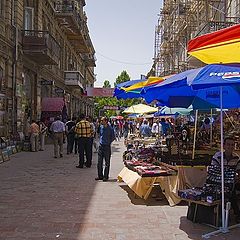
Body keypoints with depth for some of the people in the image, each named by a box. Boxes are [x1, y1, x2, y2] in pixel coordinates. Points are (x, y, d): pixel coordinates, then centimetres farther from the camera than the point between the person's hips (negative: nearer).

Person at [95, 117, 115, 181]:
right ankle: (100, 176, 18)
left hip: (107, 147, -6)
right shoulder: (101, 127, 6)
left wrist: (108, 142, -1)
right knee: (99, 162, 8)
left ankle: (106, 176, 10)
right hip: (101, 146, 6)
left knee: (107, 163, 3)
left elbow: (113, 137, -3)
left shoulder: (110, 129, -11)